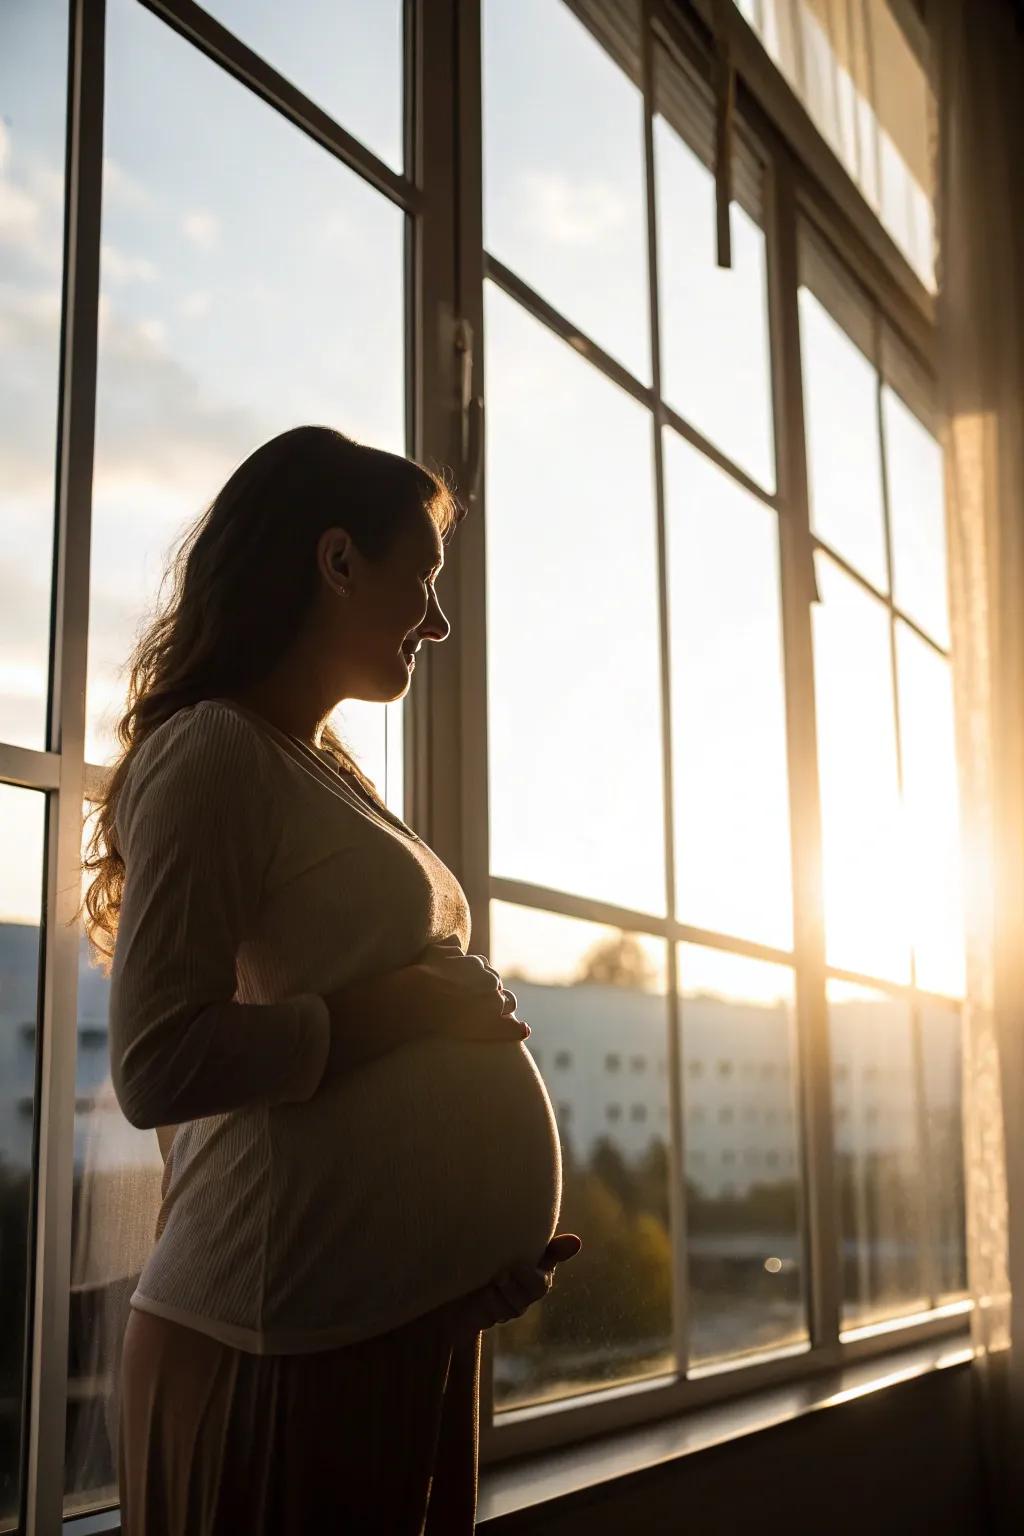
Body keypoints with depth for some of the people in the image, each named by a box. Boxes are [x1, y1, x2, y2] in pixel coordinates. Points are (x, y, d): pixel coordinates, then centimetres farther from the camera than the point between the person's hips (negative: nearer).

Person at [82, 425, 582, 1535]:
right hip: (288, 1343, -9)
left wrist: (494, 1254, 13)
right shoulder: (211, 754, -10)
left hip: (412, 1318, 9)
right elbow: (158, 1066, -19)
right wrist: (397, 1010, -14)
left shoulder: (328, 777, 17)